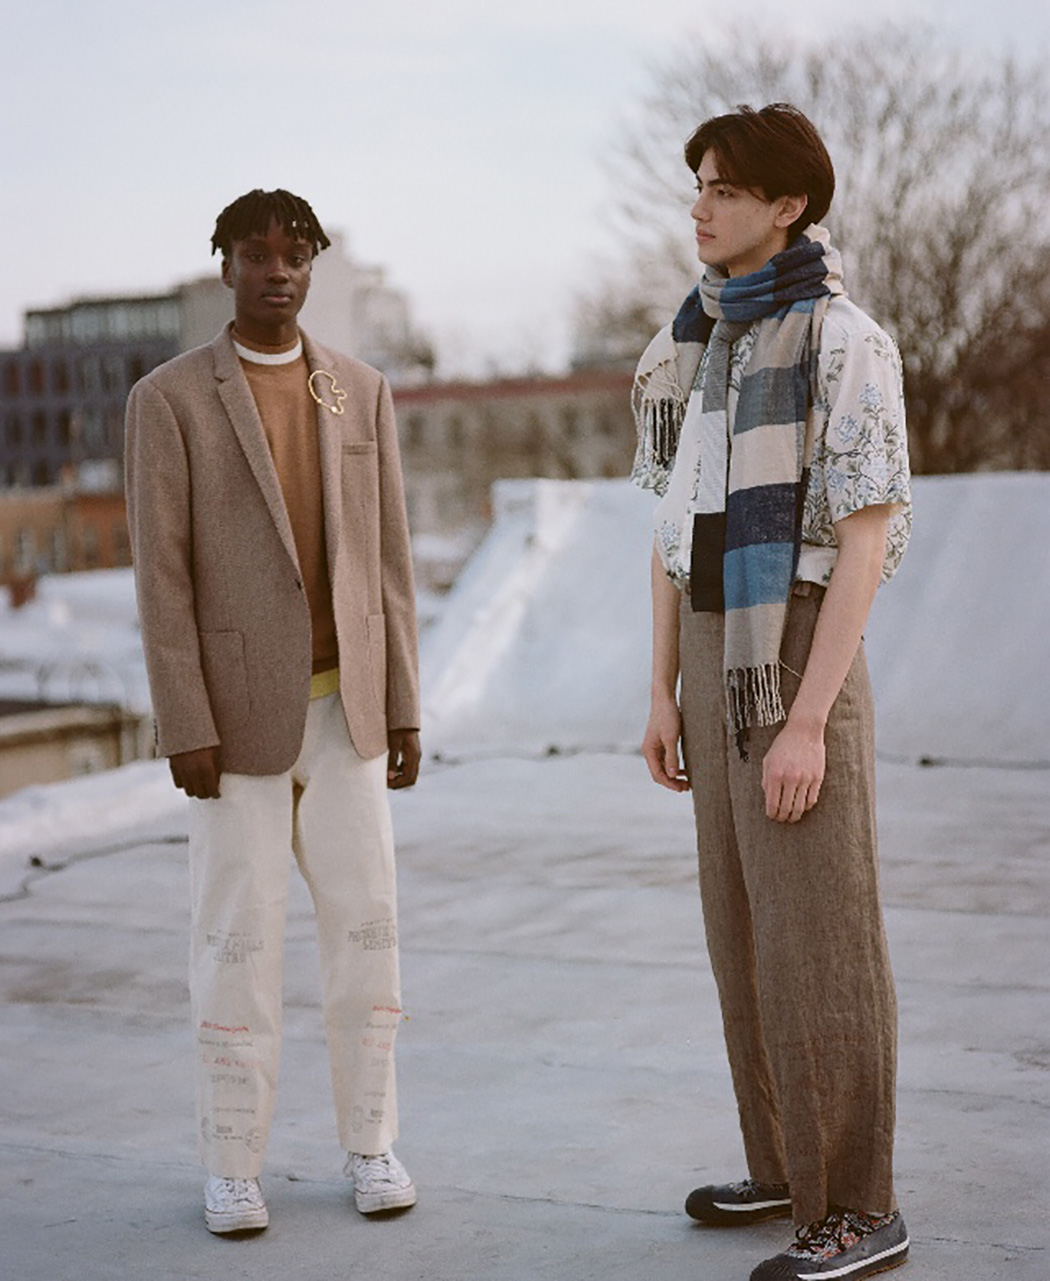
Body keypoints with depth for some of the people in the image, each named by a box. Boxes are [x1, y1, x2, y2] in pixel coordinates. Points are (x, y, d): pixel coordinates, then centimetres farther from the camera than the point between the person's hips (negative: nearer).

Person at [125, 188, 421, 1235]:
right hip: (237, 711, -3)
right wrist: (185, 729, -15)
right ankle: (232, 1163, 13)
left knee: (365, 925, 3)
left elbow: (387, 561, 7)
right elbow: (161, 576, -9)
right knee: (238, 938, 0)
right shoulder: (169, 399, -6)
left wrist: (404, 710, 3)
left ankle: (369, 1142, 17)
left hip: (344, 707, 3)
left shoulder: (362, 393, 7)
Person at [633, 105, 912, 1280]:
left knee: (820, 942, -5)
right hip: (720, 656, 9)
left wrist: (806, 723, -22)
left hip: (800, 658, -8)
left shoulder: (845, 342, -14)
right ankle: (789, 1163, 28)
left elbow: (868, 540, -18)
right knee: (747, 924, 14)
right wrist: (664, 695, 12)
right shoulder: (691, 345, 12)